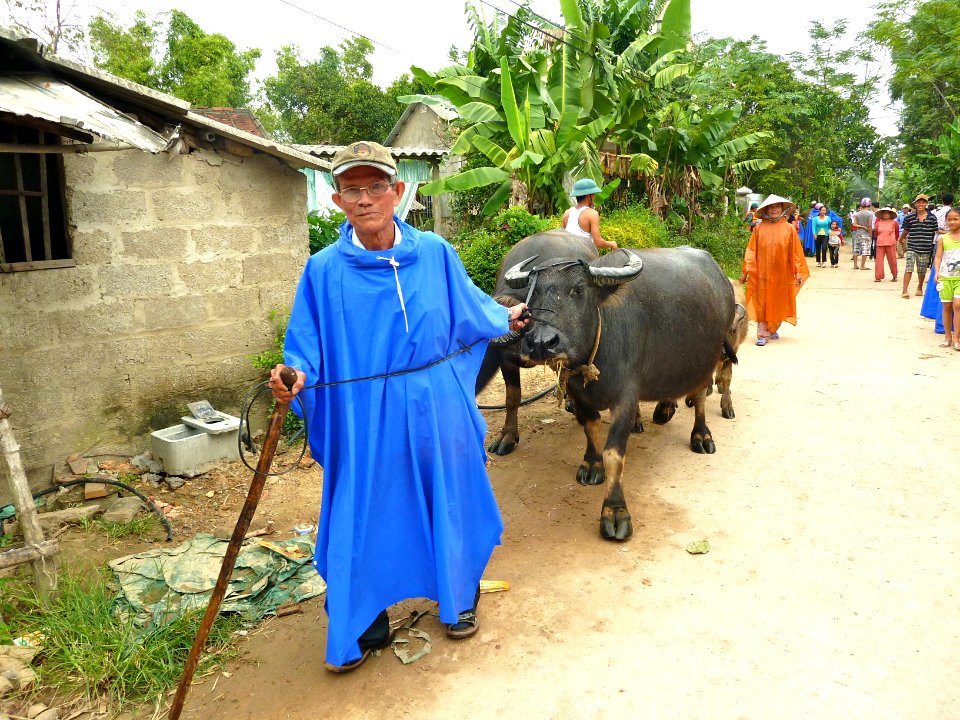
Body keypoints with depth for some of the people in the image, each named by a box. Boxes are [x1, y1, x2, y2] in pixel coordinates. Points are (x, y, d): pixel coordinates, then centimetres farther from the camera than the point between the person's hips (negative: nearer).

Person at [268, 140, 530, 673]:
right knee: (363, 515, 8)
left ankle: (459, 600, 42)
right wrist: (295, 375, -25)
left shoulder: (435, 253, -1)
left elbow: (468, 309, 16)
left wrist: (506, 318, 30)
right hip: (365, 419, -1)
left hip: (438, 409, 2)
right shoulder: (324, 269, -6)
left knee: (451, 502, 15)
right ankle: (362, 630, 30)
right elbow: (307, 346, -5)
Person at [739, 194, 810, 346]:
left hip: (782, 274, 2)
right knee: (762, 303, -2)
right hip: (762, 273, -1)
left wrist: (798, 272, -3)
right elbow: (751, 251, -1)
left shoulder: (789, 229, 1)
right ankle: (763, 334, 1)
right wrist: (746, 271, -5)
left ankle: (773, 329, 29)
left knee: (779, 303, 11)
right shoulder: (759, 228, -1)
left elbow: (795, 252, 1)